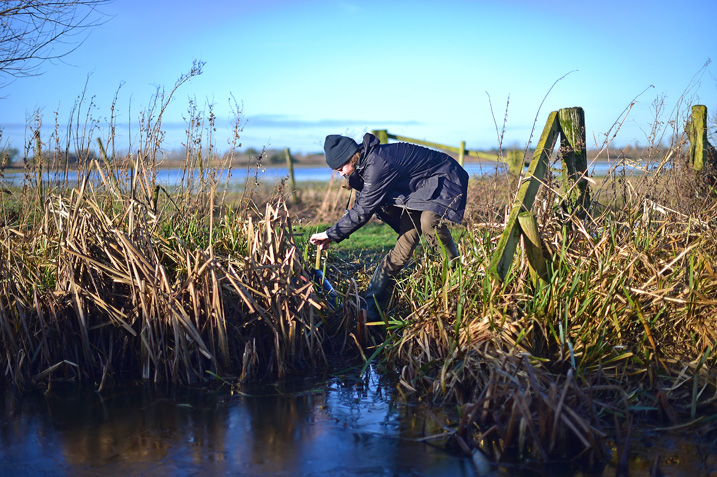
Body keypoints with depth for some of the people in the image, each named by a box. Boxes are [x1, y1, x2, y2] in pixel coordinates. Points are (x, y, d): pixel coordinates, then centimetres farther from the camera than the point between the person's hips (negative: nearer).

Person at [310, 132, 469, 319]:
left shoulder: (378, 164, -32)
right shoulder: (367, 162, -1)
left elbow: (363, 211, -29)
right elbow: (361, 204, 11)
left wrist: (331, 234, -20)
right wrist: (332, 235, 5)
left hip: (444, 180, -9)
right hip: (417, 188, 9)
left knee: (429, 223, -37)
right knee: (403, 248, 2)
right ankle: (370, 302, 2)